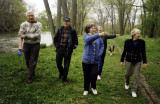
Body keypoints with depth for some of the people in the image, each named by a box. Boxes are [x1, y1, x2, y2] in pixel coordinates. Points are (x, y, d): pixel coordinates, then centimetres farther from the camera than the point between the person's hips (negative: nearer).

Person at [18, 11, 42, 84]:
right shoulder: (23, 24, -3)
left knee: (33, 62, -1)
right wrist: (20, 45, -21)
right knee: (27, 61, 12)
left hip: (35, 45, -2)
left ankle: (30, 77, 8)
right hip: (26, 44, 2)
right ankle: (32, 73, 35)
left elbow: (37, 35, -18)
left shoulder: (38, 24, -7)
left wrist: (26, 36, -17)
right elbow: (21, 35, -10)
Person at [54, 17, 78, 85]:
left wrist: (72, 47, -6)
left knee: (66, 66, 5)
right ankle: (61, 73, 44)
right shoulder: (60, 29, 4)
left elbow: (75, 41, 2)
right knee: (58, 64, 13)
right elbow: (55, 38, 16)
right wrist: (56, 45, 8)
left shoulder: (72, 31, -5)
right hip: (59, 49, 3)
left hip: (67, 51, -3)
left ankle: (64, 79, 22)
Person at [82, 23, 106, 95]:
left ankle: (93, 88, 24)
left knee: (94, 74, -4)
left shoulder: (98, 37, 5)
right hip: (86, 60, -2)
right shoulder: (86, 36, -5)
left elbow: (102, 45, 8)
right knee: (87, 76, 9)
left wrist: (99, 54, -8)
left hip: (95, 60, 2)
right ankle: (86, 89, 31)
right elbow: (89, 39, -28)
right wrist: (99, 35, -40)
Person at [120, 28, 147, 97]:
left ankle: (134, 90, 12)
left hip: (137, 61, 1)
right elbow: (124, 51, -2)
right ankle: (127, 83, 44)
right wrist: (122, 60, 0)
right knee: (127, 74, 12)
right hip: (129, 60, -1)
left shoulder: (142, 42, -4)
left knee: (136, 76, 0)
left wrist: (144, 62, -1)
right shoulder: (128, 42, -8)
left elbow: (143, 53, 1)